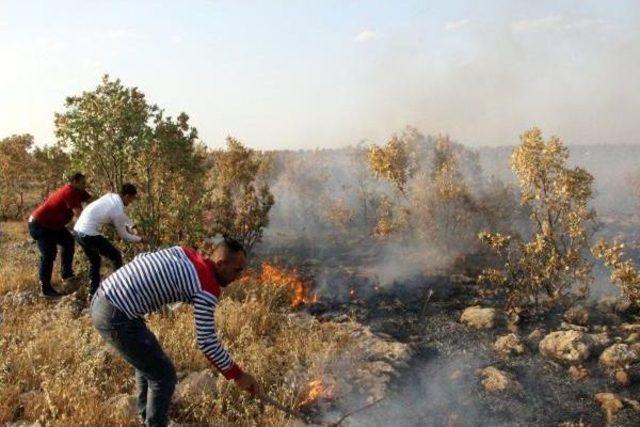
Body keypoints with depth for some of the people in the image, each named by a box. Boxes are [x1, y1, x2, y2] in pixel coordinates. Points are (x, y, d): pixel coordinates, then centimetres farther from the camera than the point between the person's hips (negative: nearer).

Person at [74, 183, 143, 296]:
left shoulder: (111, 196, 6)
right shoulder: (118, 210, -16)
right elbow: (123, 235, -3)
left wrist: (132, 225, 24)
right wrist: (139, 239, 11)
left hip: (78, 230, 9)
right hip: (89, 234, -9)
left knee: (95, 261, 24)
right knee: (116, 256, 5)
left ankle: (93, 292, 27)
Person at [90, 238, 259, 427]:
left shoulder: (183, 252, 11)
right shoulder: (207, 287, -12)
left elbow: (140, 258, 20)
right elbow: (206, 342, -10)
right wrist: (237, 375, 0)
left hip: (100, 299, 10)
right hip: (117, 317, -10)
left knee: (148, 357, 30)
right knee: (164, 375, 5)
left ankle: (146, 412, 48)